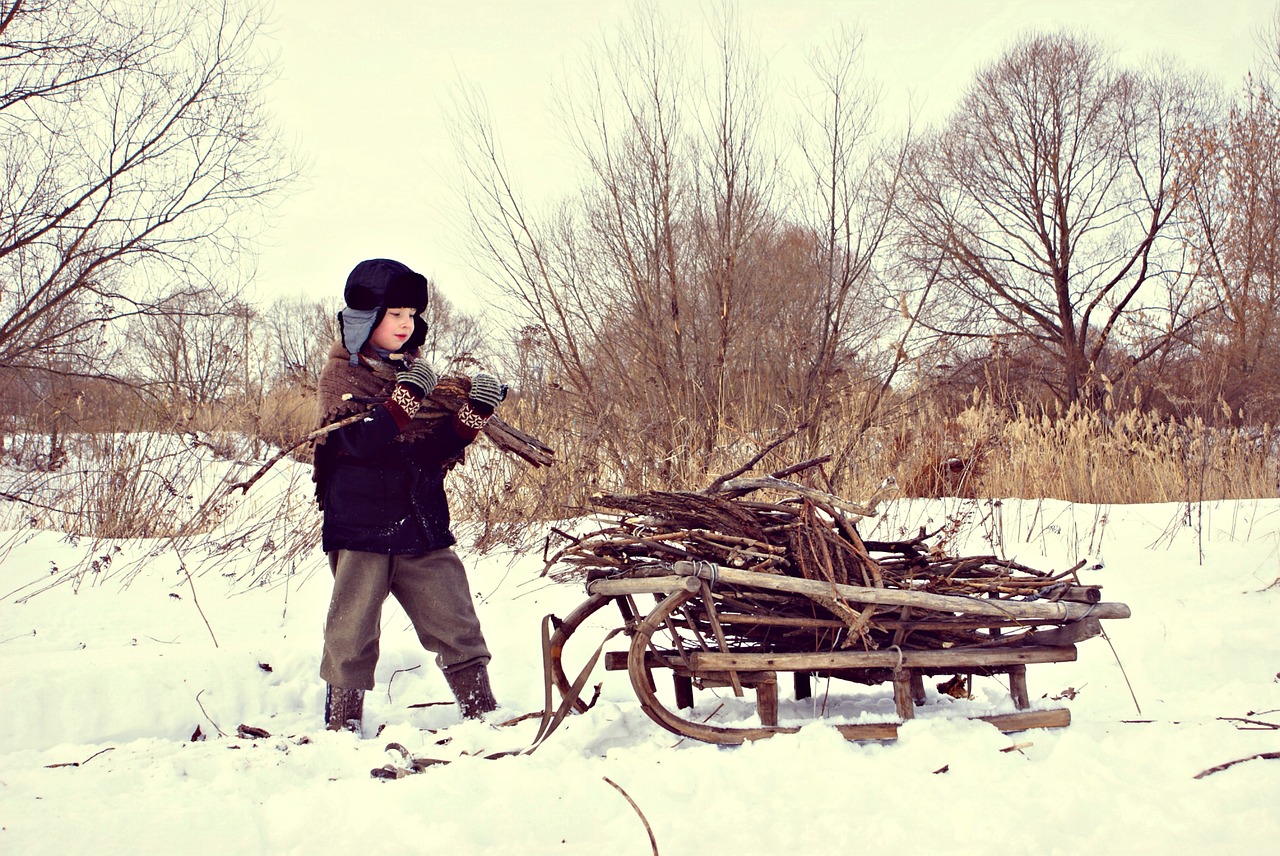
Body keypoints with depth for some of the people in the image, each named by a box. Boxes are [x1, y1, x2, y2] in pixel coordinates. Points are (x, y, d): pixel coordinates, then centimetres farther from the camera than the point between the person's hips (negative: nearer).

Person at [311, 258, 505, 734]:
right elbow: (358, 439, -19)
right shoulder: (340, 373, -2)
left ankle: (483, 715, 12)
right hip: (360, 528, -4)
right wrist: (407, 397, -27)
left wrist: (474, 413, -5)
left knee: (456, 625, 4)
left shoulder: (416, 371, 13)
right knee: (352, 635, 0)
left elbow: (440, 453, 11)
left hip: (423, 529, 5)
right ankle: (342, 726, 13)